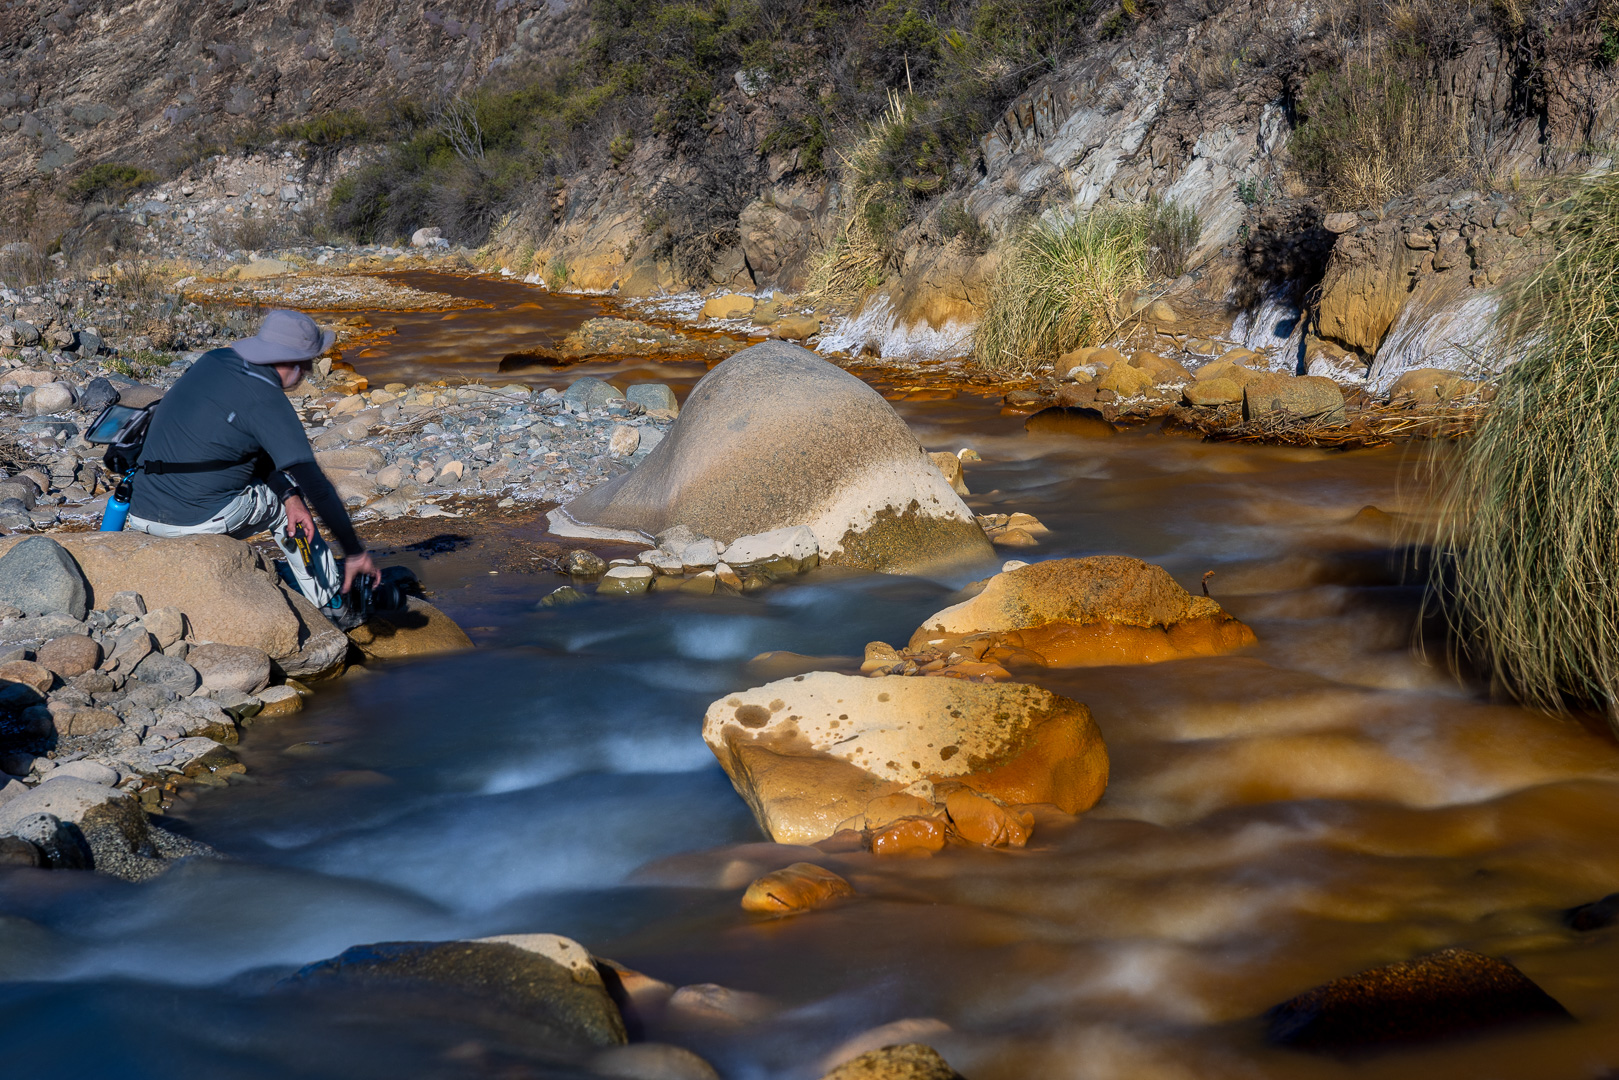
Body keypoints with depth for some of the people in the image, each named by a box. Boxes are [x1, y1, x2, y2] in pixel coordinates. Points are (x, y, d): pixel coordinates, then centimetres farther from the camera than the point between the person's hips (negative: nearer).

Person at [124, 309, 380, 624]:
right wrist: (354, 552, -9)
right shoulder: (267, 400, -14)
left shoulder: (213, 362, 8)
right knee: (279, 503, 18)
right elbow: (314, 484, -14)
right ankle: (332, 610, 21)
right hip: (195, 520, -7)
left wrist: (289, 494, 5)